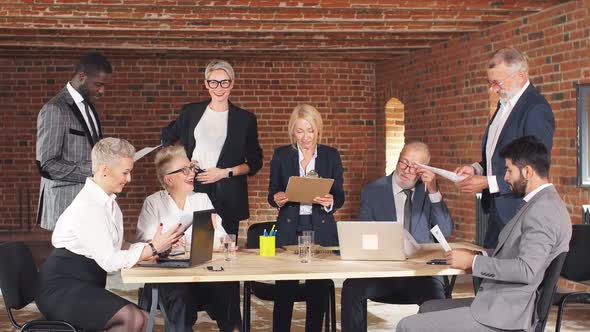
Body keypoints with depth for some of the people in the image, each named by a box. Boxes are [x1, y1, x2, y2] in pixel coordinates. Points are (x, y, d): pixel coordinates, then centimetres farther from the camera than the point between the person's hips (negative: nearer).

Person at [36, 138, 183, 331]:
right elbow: (109, 261, -21)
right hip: (62, 290, -9)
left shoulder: (109, 202, 11)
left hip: (87, 286, 9)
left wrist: (151, 246, -2)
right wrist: (153, 249, -16)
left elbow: (118, 248, 10)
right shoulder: (87, 206, -19)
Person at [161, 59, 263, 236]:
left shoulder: (245, 119, 7)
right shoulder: (191, 112, 11)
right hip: (192, 189, 1)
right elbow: (166, 138, 25)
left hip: (227, 196, -1)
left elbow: (255, 162, 8)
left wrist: (225, 172, -5)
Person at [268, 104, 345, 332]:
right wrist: (277, 199, -15)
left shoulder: (331, 156, 6)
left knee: (318, 292, 2)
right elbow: (272, 195, 8)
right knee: (284, 291, -5)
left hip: (321, 231, 1)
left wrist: (330, 202, -17)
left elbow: (340, 197, 5)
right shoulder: (281, 155, 6)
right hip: (289, 230, 0)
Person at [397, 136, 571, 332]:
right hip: (501, 303, 11)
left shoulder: (542, 209, -19)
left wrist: (473, 262, -17)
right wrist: (478, 256, 7)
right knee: (428, 308, 24)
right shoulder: (543, 203, 14)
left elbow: (526, 270, -27)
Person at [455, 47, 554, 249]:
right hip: (498, 209, 9)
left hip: (518, 211, -9)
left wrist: (488, 183, -18)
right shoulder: (504, 105, 14)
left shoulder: (536, 110, -16)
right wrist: (476, 169, 5)